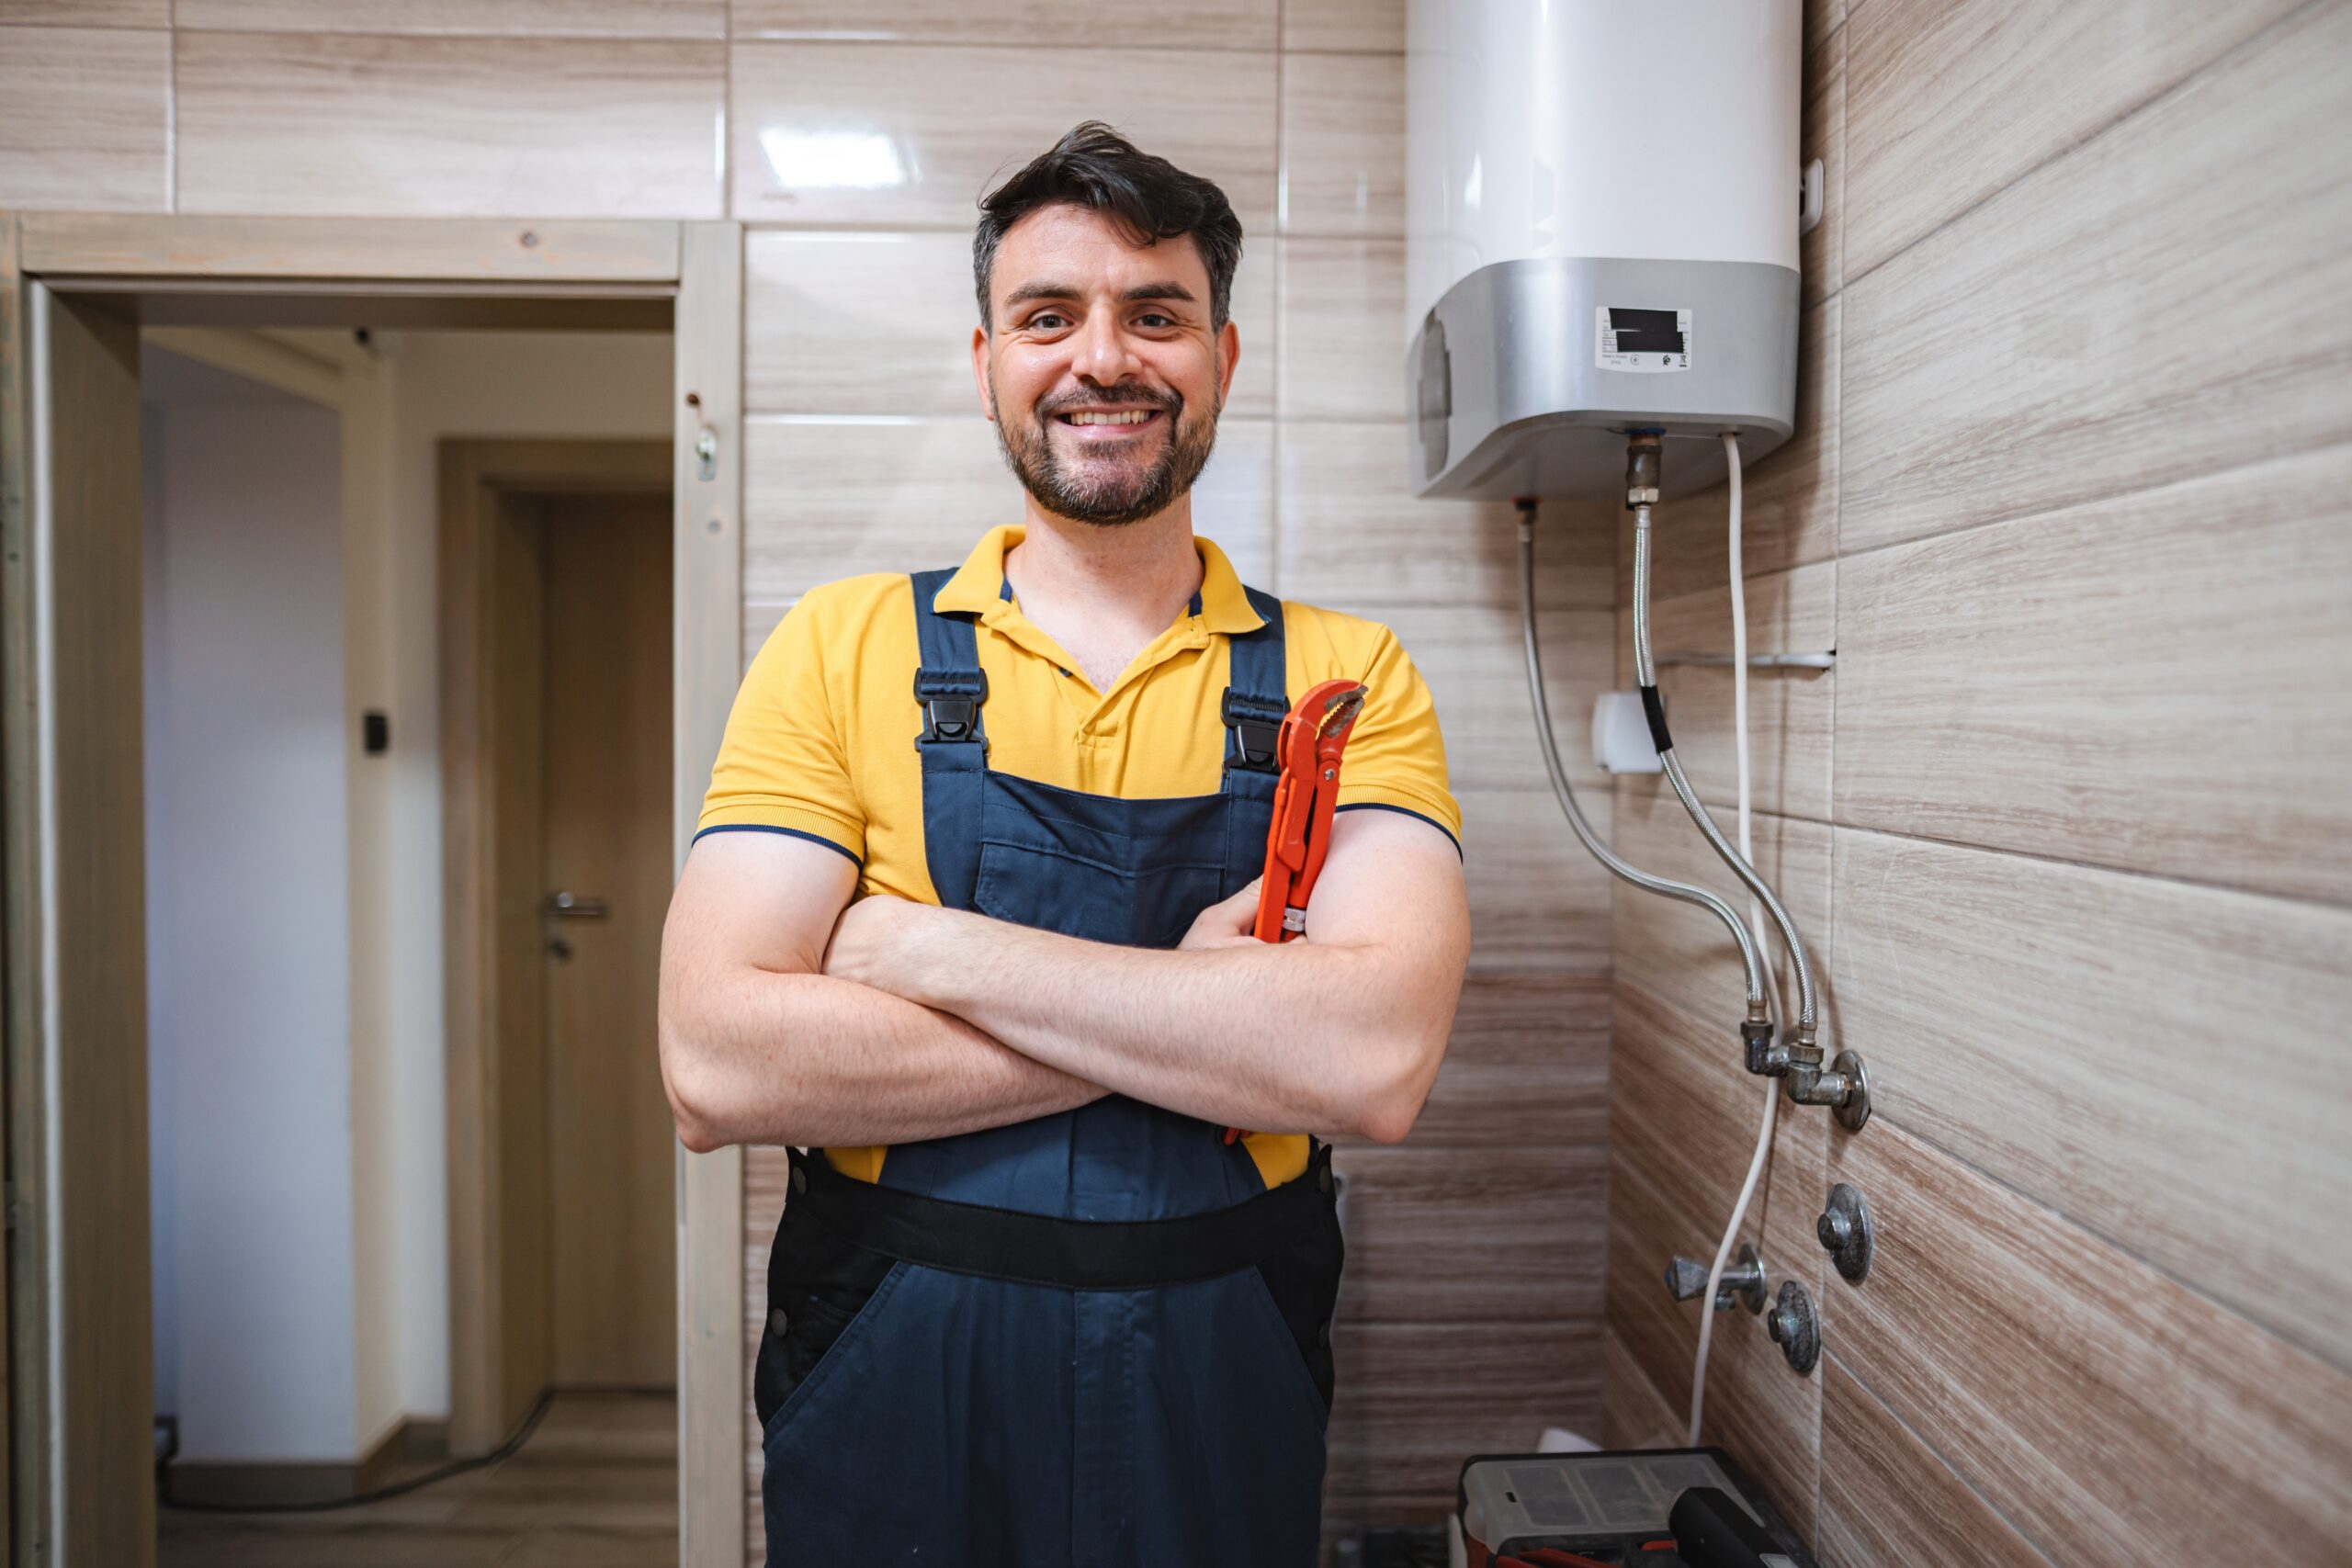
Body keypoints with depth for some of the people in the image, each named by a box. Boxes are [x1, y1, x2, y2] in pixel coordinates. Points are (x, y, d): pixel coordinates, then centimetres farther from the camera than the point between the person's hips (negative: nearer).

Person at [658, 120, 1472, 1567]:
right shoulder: (842, 648, -5)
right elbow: (718, 1068, -15)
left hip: (1221, 1433, 1)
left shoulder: (1345, 679, -5)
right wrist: (1196, 1014, -19)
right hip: (885, 1413, 0)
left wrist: (928, 947, -20)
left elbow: (1376, 1062, -20)